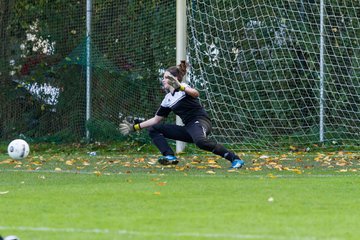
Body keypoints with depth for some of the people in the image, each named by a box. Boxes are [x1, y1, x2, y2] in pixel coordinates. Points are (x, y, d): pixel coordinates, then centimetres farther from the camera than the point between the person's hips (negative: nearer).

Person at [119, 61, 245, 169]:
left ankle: (235, 159, -37)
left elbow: (196, 93, -30)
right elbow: (156, 120, 25)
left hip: (201, 121, -8)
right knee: (153, 130, 8)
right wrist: (135, 127, 23)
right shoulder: (168, 99, 17)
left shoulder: (183, 87, -5)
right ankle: (170, 157, -15)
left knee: (200, 141, -42)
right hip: (188, 128, 9)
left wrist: (180, 87, -46)